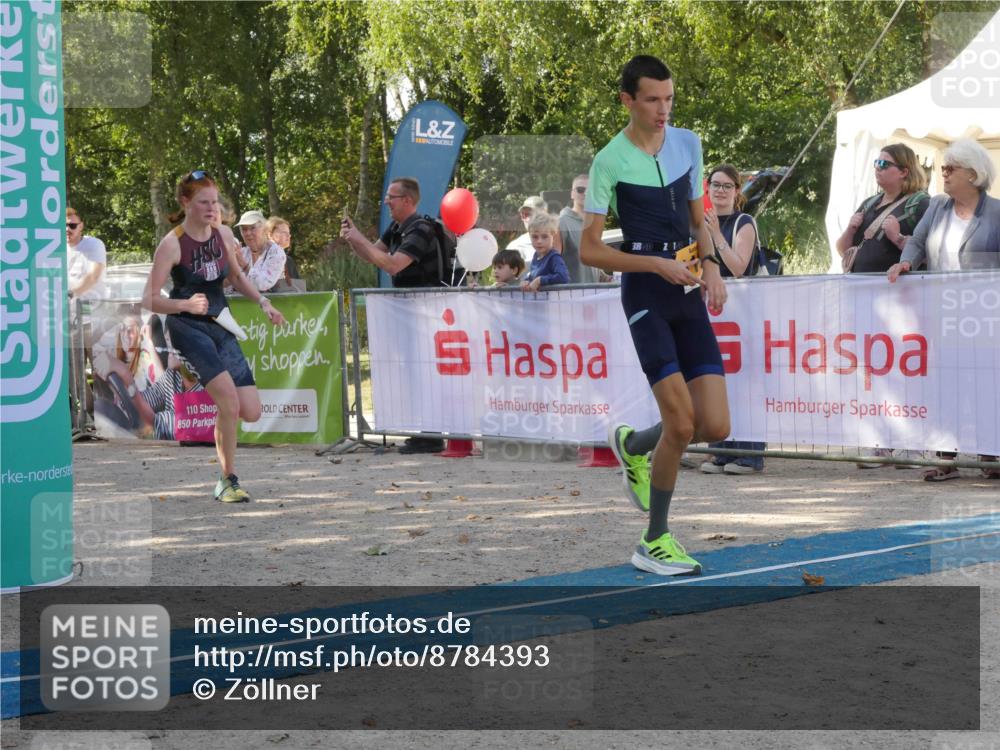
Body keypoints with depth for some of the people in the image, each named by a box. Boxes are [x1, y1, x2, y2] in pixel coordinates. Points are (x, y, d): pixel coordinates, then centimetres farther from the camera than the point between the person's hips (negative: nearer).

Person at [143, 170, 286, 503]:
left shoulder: (224, 234, 4)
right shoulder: (172, 244, -13)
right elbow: (149, 299, -14)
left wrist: (263, 302, 9)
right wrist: (186, 304, -29)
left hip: (220, 326, 6)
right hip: (186, 327, -6)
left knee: (251, 413, -3)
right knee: (229, 400, -23)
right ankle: (228, 481, -8)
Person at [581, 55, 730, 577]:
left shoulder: (688, 143, 11)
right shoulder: (610, 161, -7)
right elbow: (588, 249, -6)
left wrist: (710, 265, 3)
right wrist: (659, 264, -14)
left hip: (688, 295, 6)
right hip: (646, 296, -6)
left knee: (715, 426, -3)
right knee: (682, 424, -13)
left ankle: (632, 445, 27)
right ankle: (655, 542, 3)